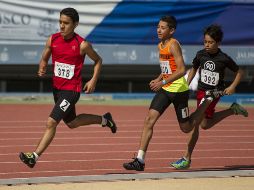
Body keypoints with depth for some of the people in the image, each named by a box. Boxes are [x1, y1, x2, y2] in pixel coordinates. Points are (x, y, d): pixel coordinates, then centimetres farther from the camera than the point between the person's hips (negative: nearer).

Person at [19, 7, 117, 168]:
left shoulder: (82, 45, -15)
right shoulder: (52, 40, -3)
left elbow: (98, 60, 1)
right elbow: (44, 59, 10)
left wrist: (93, 81, -7)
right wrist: (42, 69, -13)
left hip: (71, 90, -7)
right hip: (57, 87, 7)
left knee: (51, 122, -16)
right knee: (71, 122, 24)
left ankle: (34, 156, -14)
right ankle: (104, 120, 46)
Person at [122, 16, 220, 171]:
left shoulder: (173, 45, -17)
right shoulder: (161, 46, 9)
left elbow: (182, 70, -25)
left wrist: (162, 82, -30)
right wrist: (158, 79, 6)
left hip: (178, 90, -7)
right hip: (165, 90, 7)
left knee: (186, 128, 8)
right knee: (149, 120, -9)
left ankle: (208, 100, 28)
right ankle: (140, 160, -11)